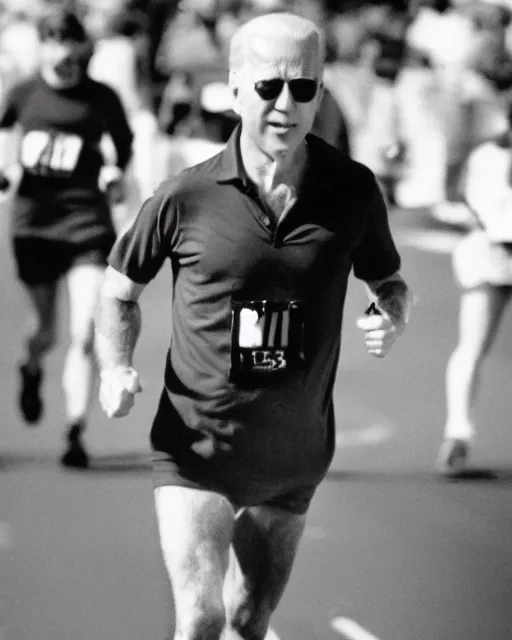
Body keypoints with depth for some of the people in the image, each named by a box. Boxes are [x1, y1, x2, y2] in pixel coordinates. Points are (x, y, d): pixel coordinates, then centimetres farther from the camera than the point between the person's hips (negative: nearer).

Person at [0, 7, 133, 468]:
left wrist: (116, 172, -4)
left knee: (84, 337, -13)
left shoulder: (101, 98, -1)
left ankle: (76, 434, -8)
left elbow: (125, 144, 15)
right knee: (46, 331, 12)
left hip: (87, 222, -1)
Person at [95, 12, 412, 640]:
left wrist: (392, 319, -9)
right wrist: (116, 368, -11)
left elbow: (389, 282, 14)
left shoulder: (352, 191, -4)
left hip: (296, 453, 3)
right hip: (196, 446, -3)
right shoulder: (184, 198, -9)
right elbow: (120, 289, 7)